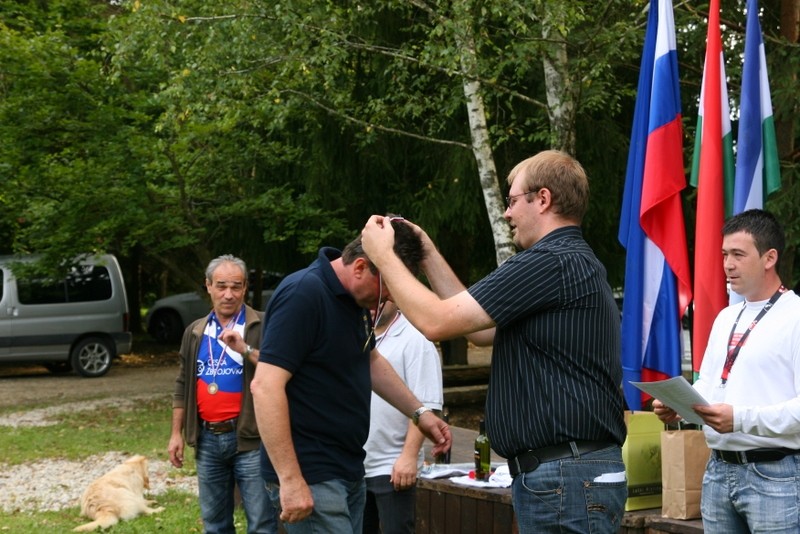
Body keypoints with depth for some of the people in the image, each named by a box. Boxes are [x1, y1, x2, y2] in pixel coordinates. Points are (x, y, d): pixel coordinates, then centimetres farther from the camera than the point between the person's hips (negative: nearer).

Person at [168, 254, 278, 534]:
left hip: (250, 439, -5)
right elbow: (183, 386, 17)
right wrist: (177, 433, 14)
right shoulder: (195, 332, 13)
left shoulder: (262, 327, -4)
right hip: (207, 439, 5)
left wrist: (246, 350, -23)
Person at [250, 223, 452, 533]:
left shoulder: (356, 298, 9)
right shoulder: (303, 295, -18)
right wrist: (290, 480, -26)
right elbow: (265, 387, -24)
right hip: (311, 478, -9)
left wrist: (419, 412, 21)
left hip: (349, 471, 9)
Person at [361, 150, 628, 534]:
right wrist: (428, 256, 22)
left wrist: (383, 255, 0)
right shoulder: (577, 264, 19)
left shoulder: (549, 264, -16)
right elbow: (483, 330, 23)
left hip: (563, 477, -10)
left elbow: (436, 321, -15)